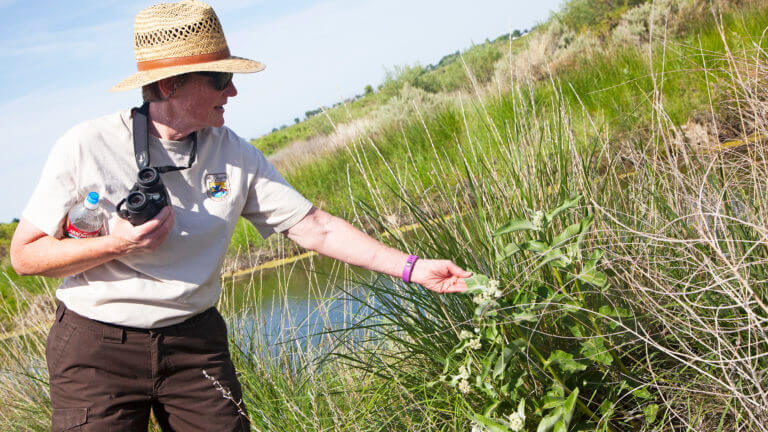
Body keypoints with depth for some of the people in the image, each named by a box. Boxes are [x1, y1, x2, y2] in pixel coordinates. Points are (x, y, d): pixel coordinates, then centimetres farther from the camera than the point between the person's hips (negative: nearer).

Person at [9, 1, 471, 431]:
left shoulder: (234, 155, 0)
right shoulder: (86, 147, -11)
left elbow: (315, 227, 1)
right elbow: (25, 254, -6)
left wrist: (411, 267, -3)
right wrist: (118, 245, -21)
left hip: (195, 342, 3)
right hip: (96, 347, -3)